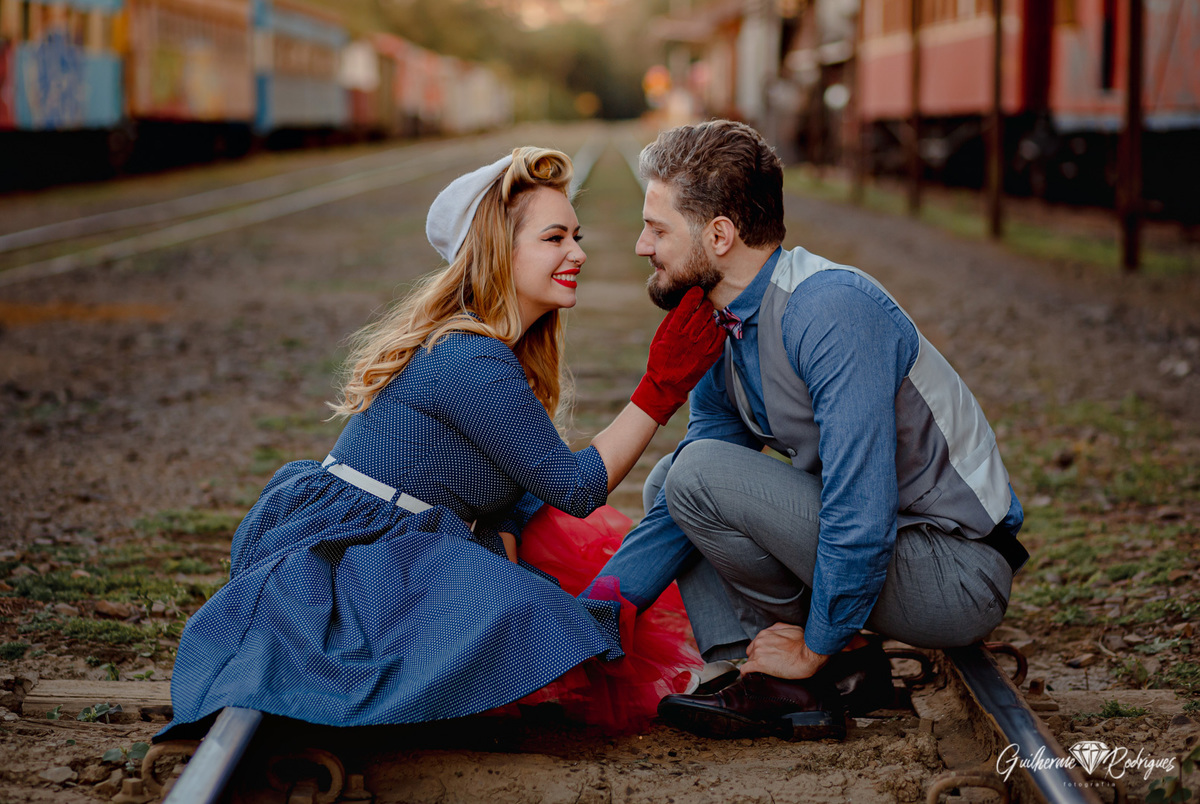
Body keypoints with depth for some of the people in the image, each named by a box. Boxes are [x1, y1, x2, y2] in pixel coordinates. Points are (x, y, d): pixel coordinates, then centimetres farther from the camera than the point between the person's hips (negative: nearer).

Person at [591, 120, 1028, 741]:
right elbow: (676, 512, 10)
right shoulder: (720, 337, 6)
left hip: (955, 577, -9)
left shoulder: (832, 308, -24)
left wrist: (817, 648, -17)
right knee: (669, 480, 11)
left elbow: (860, 510, -29)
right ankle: (744, 669, -6)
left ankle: (839, 666, -4)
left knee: (700, 474, -20)